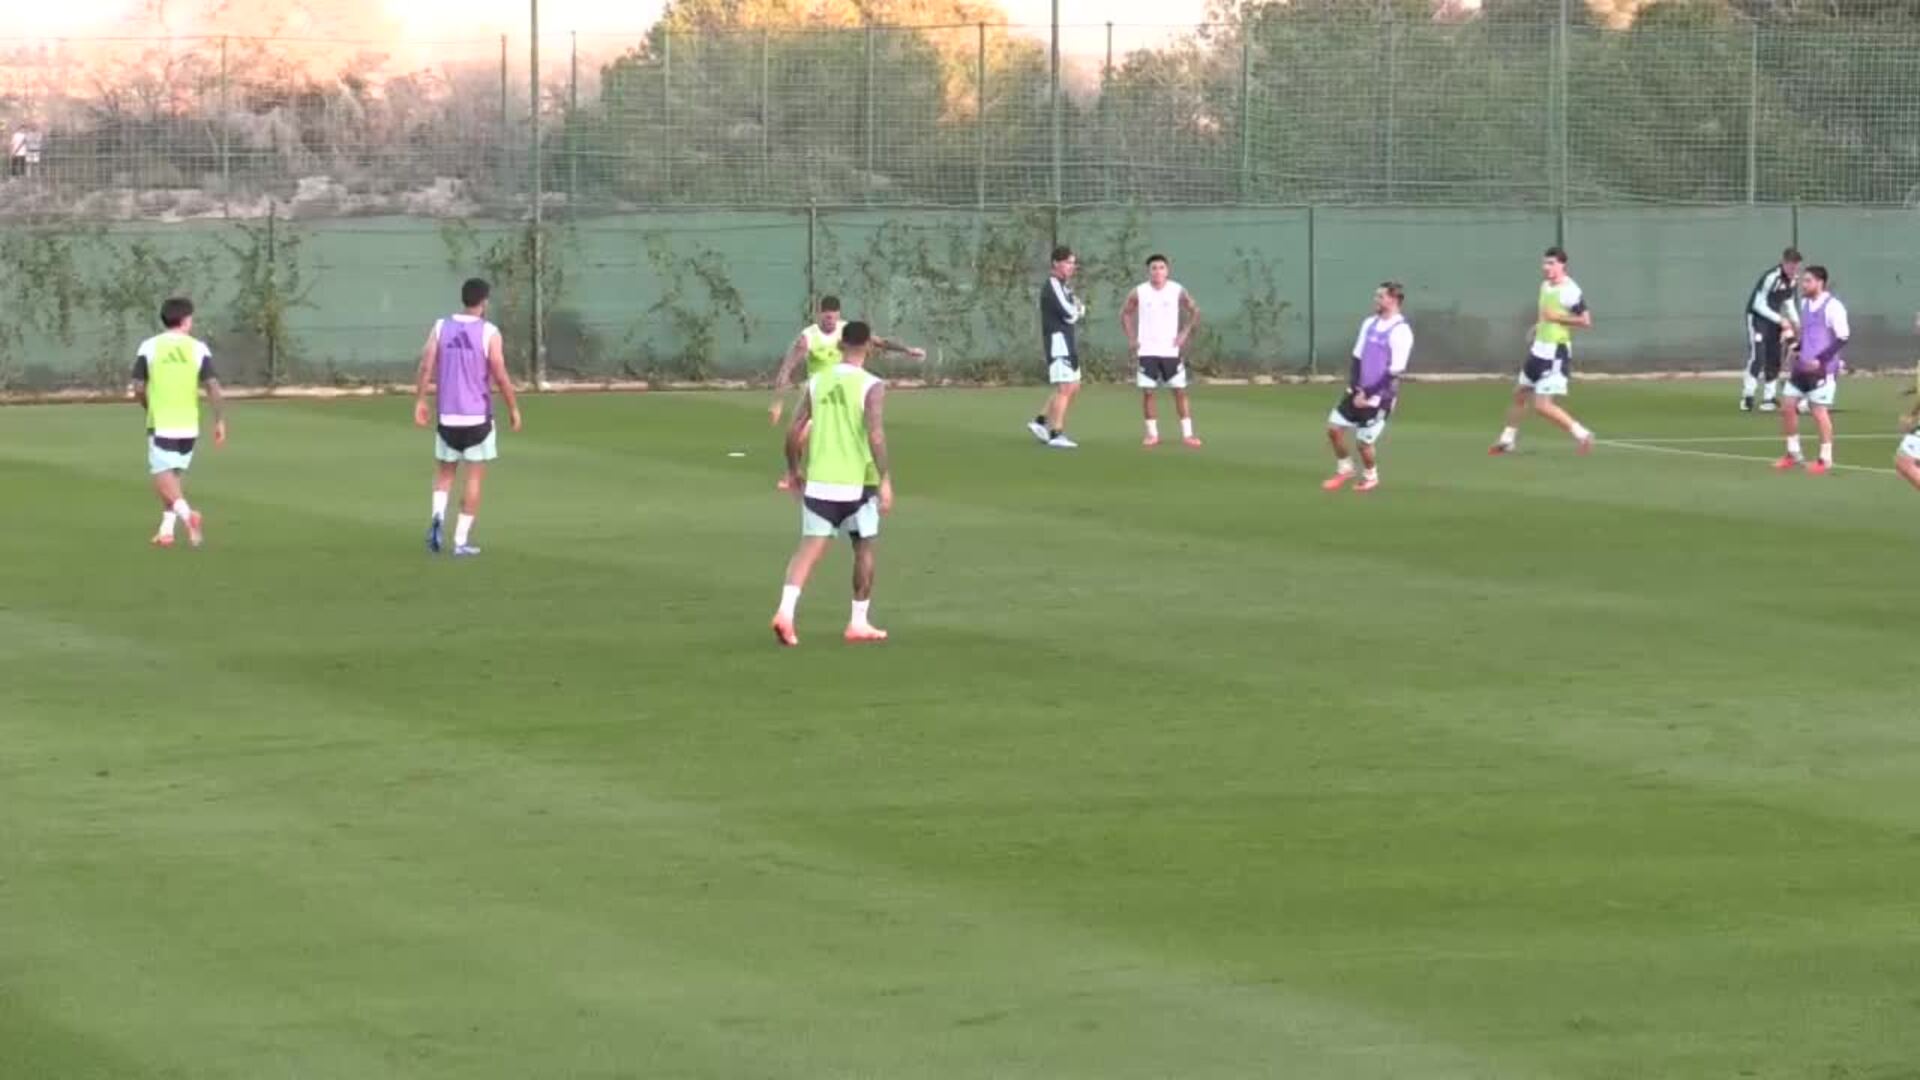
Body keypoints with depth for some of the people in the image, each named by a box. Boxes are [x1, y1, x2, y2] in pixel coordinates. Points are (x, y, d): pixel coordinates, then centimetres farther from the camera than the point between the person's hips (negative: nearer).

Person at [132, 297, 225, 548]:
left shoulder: (149, 347, -2)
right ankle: (166, 530, 16)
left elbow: (138, 388, -1)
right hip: (188, 425, 2)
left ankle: (186, 513, -30)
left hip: (160, 424, -2)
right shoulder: (199, 349, -1)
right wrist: (220, 421, -3)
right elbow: (213, 386, -8)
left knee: (162, 475, -4)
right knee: (176, 475, 16)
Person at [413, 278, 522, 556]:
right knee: (475, 478, 7)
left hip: (447, 416, 3)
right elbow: (500, 377, -8)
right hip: (477, 416, -3)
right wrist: (513, 408, 3)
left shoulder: (440, 328, 1)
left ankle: (438, 516, -9)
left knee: (444, 473, 18)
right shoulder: (489, 332, -8)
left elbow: (426, 367, -7)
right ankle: (461, 541, 4)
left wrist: (419, 402, -1)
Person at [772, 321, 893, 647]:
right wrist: (885, 480, -16)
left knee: (810, 547, -1)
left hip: (818, 482, 3)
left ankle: (786, 611, -22)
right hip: (858, 482, -3)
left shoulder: (817, 382, 5)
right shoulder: (871, 386, -8)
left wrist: (794, 469, 19)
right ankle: (859, 622, 20)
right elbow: (875, 435, -19)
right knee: (864, 549, 14)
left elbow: (794, 432, 5)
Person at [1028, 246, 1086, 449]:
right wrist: (1078, 310, 2)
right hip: (1057, 339, -10)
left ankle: (1042, 422, 19)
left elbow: (1077, 311, 15)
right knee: (1064, 388, -11)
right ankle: (1056, 435, -10)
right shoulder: (1052, 286, -14)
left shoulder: (1065, 286, 18)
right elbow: (1070, 315, -19)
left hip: (1067, 342, 10)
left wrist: (1077, 309, -8)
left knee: (1073, 387, 13)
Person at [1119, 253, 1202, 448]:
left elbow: (1195, 311, 8)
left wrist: (1185, 333, -2)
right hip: (1147, 350, 0)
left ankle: (1187, 433, 2)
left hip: (1171, 350, 0)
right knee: (1148, 392, -2)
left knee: (1180, 391, -2)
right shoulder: (1139, 293, -2)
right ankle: (1152, 434, 7)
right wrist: (1131, 338, 2)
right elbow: (1125, 313, 11)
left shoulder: (1177, 291, -3)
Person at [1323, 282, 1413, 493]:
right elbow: (1358, 357, 8)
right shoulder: (1369, 323, 4)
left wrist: (1369, 396, -16)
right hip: (1359, 391, 6)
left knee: (1364, 440, -1)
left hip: (1379, 396, -6)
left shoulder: (1400, 332, -18)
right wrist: (1356, 388, -6)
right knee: (1334, 427, 4)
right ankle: (1344, 469, 26)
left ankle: (1371, 477, 26)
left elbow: (1393, 373, -18)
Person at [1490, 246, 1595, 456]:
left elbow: (1586, 321, -20)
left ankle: (1582, 435, -3)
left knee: (1542, 405, -13)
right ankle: (1507, 441, 33)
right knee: (1520, 394, 18)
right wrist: (1539, 326, 11)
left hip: (1556, 353, -9)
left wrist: (1557, 318, -25)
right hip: (1539, 349, 9)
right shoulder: (1545, 286, 9)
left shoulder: (1571, 292, -18)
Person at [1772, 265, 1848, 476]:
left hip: (1822, 369, -8)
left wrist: (1819, 360, -19)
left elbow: (1842, 338, -16)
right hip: (1802, 366, 8)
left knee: (1819, 411, -4)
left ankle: (1826, 460, 8)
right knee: (1788, 406, 6)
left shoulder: (1832, 306, -13)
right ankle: (1793, 455, 19)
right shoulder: (1805, 303, 12)